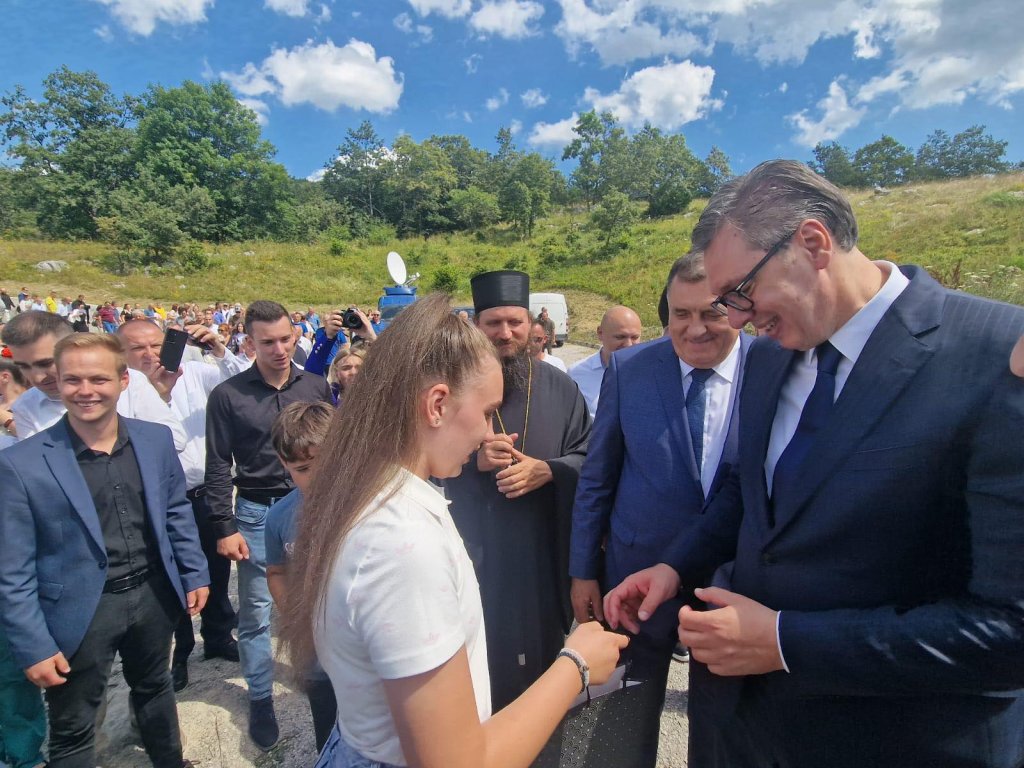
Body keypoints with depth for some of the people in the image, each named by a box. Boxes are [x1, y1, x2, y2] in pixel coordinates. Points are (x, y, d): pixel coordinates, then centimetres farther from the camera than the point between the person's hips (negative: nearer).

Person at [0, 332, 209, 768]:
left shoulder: (156, 440, -5)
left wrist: (194, 574, 5)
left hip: (153, 593, 3)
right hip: (80, 610, -3)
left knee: (153, 687, 27)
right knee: (72, 731, 16)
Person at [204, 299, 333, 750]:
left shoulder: (317, 386, 0)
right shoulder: (228, 395, -6)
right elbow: (218, 467, -3)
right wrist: (224, 528, -6)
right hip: (256, 513, -1)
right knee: (256, 613, 10)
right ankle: (260, 699, 29)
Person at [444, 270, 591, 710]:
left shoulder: (559, 388, 2)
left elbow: (589, 456, 3)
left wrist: (547, 470, -15)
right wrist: (473, 458, -18)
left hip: (544, 551, 2)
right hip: (473, 550, -2)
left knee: (543, 650, 16)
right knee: (479, 659, 7)